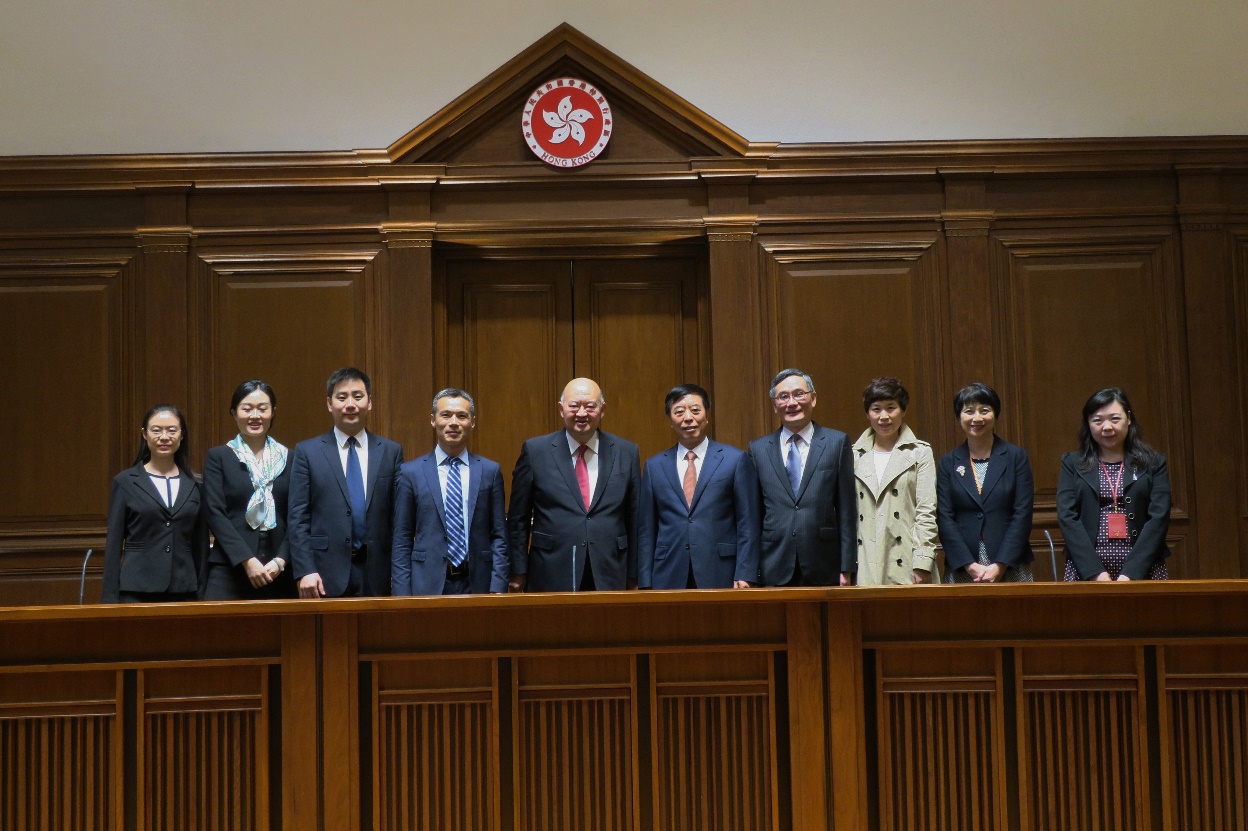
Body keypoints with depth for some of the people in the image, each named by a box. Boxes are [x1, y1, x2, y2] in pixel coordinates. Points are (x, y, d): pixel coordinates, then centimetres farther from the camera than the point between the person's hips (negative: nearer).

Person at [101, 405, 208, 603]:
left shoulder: (195, 485, 8)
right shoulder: (125, 482, 3)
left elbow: (201, 546, 10)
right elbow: (113, 546, 2)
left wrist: (204, 593, 7)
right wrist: (109, 599, -3)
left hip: (184, 590, 2)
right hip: (137, 591, -2)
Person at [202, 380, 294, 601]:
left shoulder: (289, 459, 11)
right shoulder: (217, 457, 6)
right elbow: (216, 514, -3)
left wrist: (280, 560, -8)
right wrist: (248, 561, -12)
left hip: (279, 572, 2)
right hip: (230, 570, -1)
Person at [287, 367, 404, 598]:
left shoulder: (391, 452, 8)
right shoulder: (306, 452, 5)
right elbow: (297, 518, 1)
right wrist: (304, 571, -9)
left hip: (377, 575, 1)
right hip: (326, 574, -1)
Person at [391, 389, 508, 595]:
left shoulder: (490, 471, 5)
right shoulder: (410, 472, 2)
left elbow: (499, 537, 5)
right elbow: (401, 542, 2)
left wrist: (497, 588, -4)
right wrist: (402, 595, -4)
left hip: (477, 585, 1)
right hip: (428, 586, -1)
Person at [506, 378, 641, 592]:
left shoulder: (626, 452, 6)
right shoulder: (535, 451, 1)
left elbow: (634, 519, 9)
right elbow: (518, 518, 4)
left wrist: (632, 575, 9)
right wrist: (518, 573, 2)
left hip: (610, 579, 2)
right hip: (551, 579, -1)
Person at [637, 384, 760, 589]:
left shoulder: (736, 460, 3)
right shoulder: (655, 466, 10)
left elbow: (747, 525, 1)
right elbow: (646, 530, 10)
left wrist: (744, 576, -7)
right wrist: (646, 584, 4)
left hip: (720, 578, -2)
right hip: (668, 579, 2)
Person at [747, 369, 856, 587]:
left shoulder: (837, 442, 4)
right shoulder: (758, 449, 9)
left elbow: (846, 509, 2)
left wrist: (847, 568, -1)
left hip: (824, 569, -1)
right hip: (774, 568, 1)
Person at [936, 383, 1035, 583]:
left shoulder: (1016, 456, 5)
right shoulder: (948, 462, 8)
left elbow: (1022, 515, -1)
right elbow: (944, 518, 1)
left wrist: (1000, 566, -11)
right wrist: (970, 566, -10)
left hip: (1011, 568, -1)